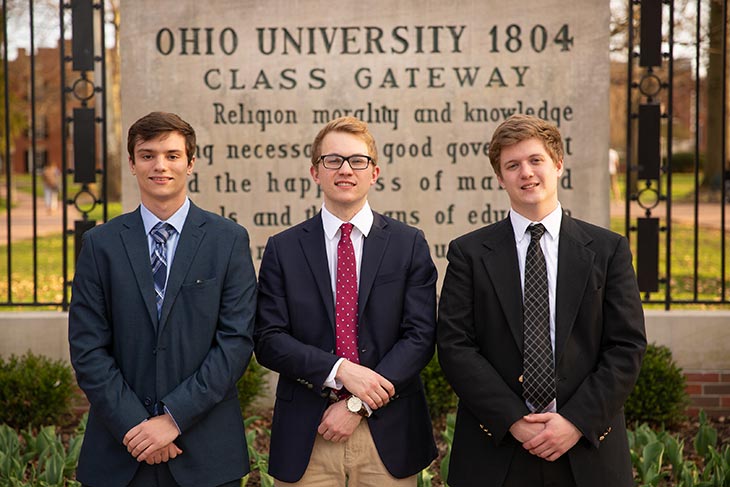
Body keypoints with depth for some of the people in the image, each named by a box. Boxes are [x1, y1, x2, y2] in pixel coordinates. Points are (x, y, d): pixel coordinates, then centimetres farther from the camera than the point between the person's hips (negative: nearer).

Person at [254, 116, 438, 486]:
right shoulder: (282, 249, 4)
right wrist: (339, 370, -17)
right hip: (306, 439, 0)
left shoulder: (410, 244, 3)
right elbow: (268, 341, -2)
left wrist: (359, 404, -12)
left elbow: (420, 336, -3)